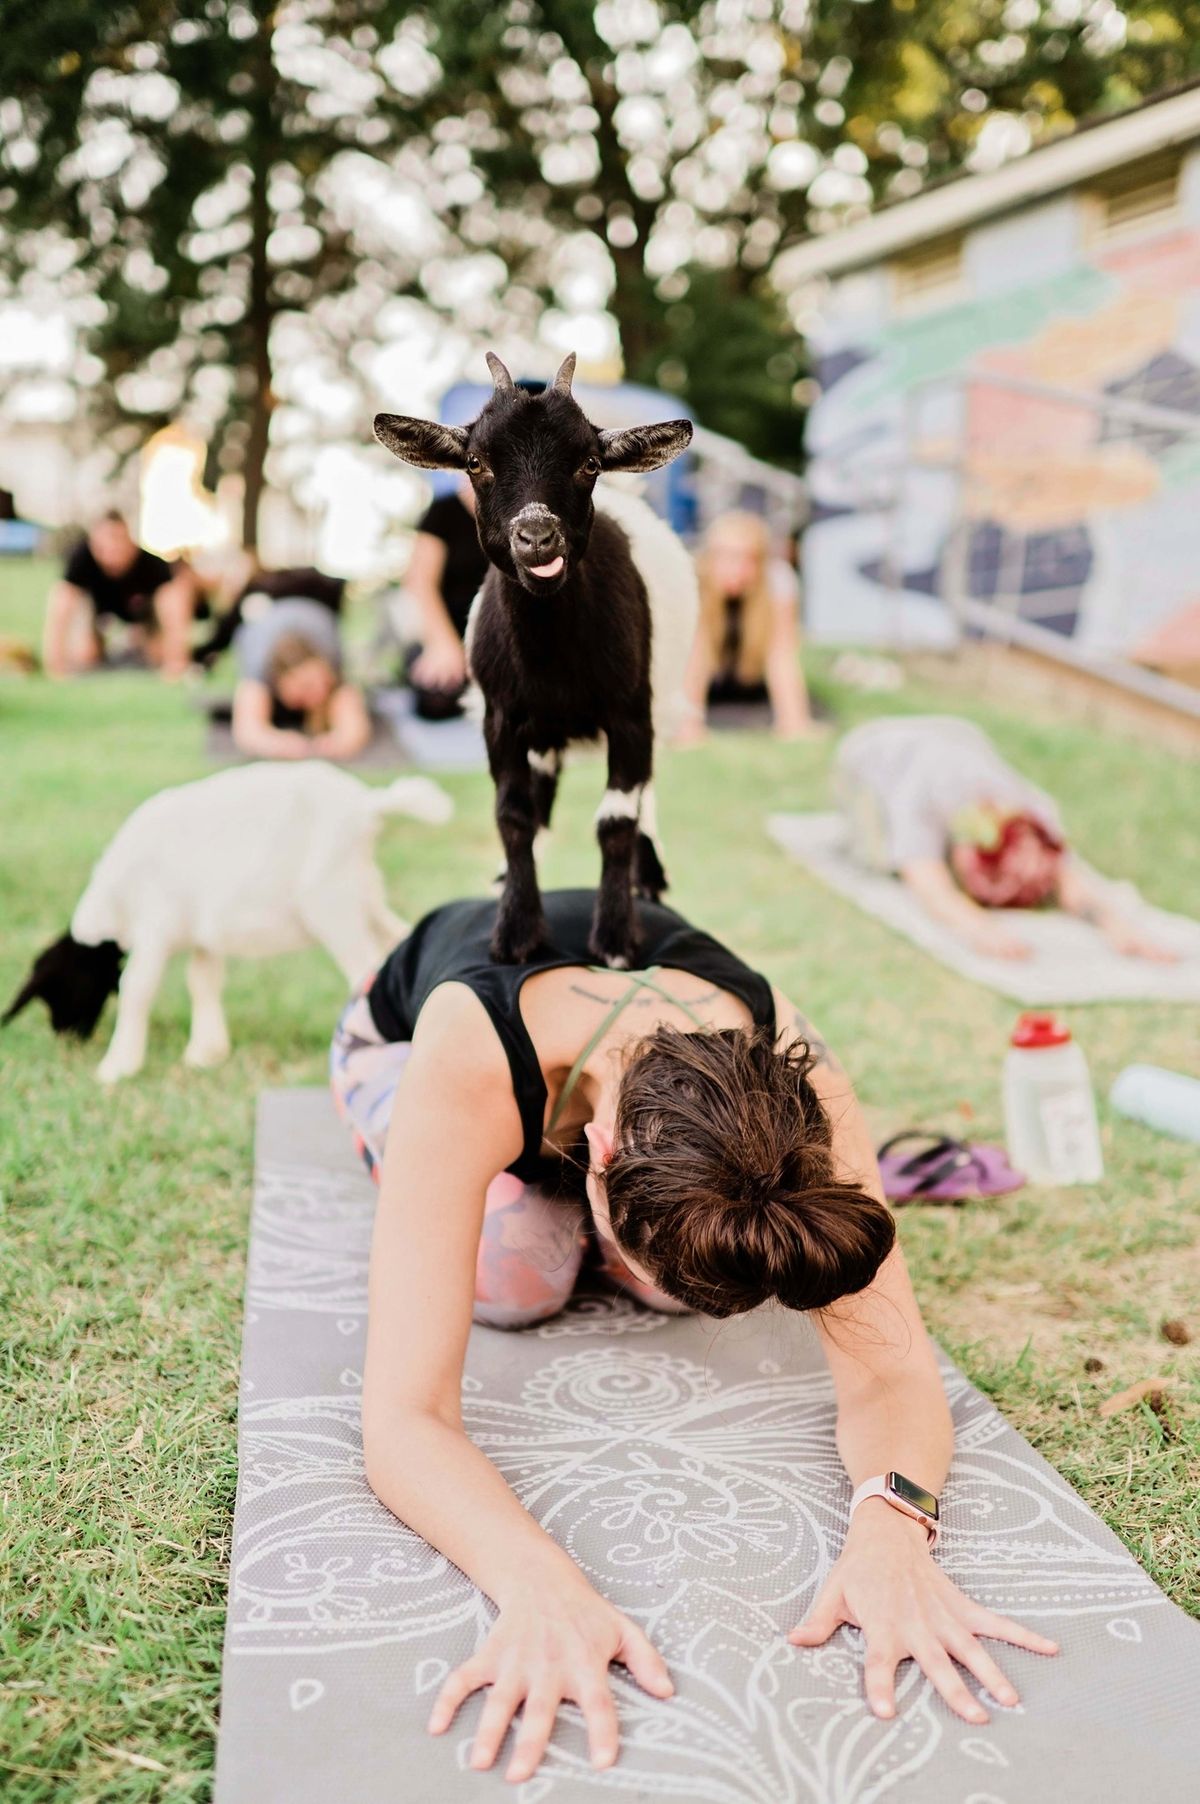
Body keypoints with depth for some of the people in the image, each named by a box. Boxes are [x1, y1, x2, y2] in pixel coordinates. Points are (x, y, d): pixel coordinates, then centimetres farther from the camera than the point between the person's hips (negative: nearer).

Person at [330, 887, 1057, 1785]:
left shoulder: (784, 1075, -40)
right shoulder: (464, 1072, -49)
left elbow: (890, 1368, -38)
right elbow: (402, 1418, -52)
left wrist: (892, 1527, -59)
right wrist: (536, 1580, -69)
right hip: (402, 1032, -2)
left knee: (677, 1275, -16)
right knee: (513, 1283, -24)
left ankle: (553, 1190, 18)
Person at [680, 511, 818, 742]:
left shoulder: (779, 579, -28)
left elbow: (783, 656, -34)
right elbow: (691, 658, -40)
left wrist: (794, 720, -45)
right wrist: (689, 723, -52)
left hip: (754, 681, 1)